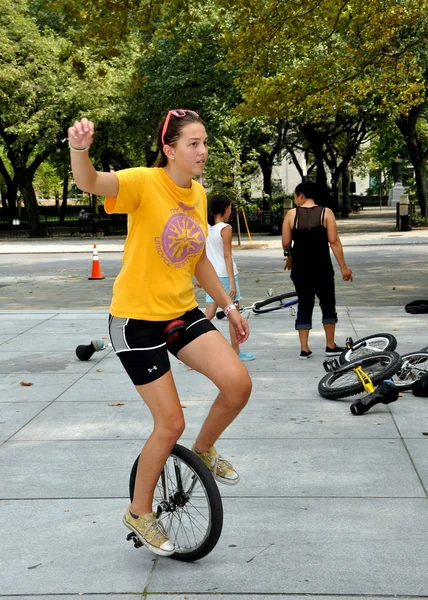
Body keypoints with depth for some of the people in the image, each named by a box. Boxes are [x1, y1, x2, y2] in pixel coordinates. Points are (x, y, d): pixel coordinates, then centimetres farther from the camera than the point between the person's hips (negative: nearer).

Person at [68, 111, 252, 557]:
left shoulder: (198, 194, 5)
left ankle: (204, 450, 20)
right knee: (171, 423, -3)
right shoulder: (144, 183, -17)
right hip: (137, 319, -6)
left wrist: (228, 306, 19)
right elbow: (90, 183, -37)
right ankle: (139, 512, 22)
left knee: (238, 384, -12)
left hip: (182, 312, 6)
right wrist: (80, 149, -58)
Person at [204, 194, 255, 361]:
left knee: (209, 314, 9)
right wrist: (232, 282, -16)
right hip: (225, 274, -6)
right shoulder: (225, 228, -12)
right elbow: (227, 256, -15)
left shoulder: (206, 227, 7)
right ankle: (236, 352, 14)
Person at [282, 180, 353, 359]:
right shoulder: (326, 213, -4)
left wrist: (289, 257, 19)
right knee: (328, 305, 13)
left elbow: (286, 243, -2)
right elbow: (334, 241, -9)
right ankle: (330, 346, 17)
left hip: (300, 269, 1)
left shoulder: (291, 214, -3)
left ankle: (304, 349, 8)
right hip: (322, 268, -1)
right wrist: (343, 267, -5)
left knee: (304, 306, 10)